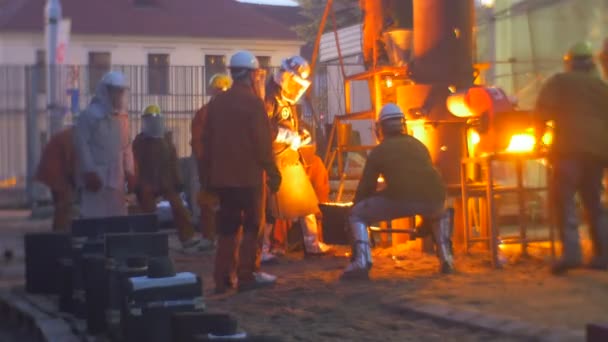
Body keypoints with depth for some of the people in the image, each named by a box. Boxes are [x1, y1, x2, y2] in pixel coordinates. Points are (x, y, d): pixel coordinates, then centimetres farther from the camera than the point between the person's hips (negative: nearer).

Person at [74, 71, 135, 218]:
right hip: (97, 177, -7)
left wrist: (130, 172, 12)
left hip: (116, 178, 7)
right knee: (95, 218, -11)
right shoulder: (90, 114, -6)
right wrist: (89, 172, -15)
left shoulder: (123, 115, 16)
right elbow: (82, 145, -10)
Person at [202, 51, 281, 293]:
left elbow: (207, 142, 11)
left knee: (226, 227, 10)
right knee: (251, 226, 4)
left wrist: (207, 176, 17)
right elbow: (263, 143, -14)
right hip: (249, 176, -6)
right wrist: (272, 173, -6)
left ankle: (222, 278, 9)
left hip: (222, 176, 6)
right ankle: (247, 276, 3)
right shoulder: (253, 103, -11)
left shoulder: (216, 103, 8)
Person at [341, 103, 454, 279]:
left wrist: (356, 204, 34)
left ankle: (361, 262, -4)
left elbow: (366, 186, 16)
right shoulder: (419, 145, 30)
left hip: (399, 198, -4)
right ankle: (446, 258, 22)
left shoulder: (379, 151, 18)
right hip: (432, 197, 4)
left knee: (357, 215, 15)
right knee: (441, 214, 40)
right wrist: (423, 217, 52)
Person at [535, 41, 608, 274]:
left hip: (570, 147, -5)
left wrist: (538, 136, 11)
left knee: (564, 198, -10)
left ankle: (571, 251, -25)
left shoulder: (559, 82, 7)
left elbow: (543, 110, -3)